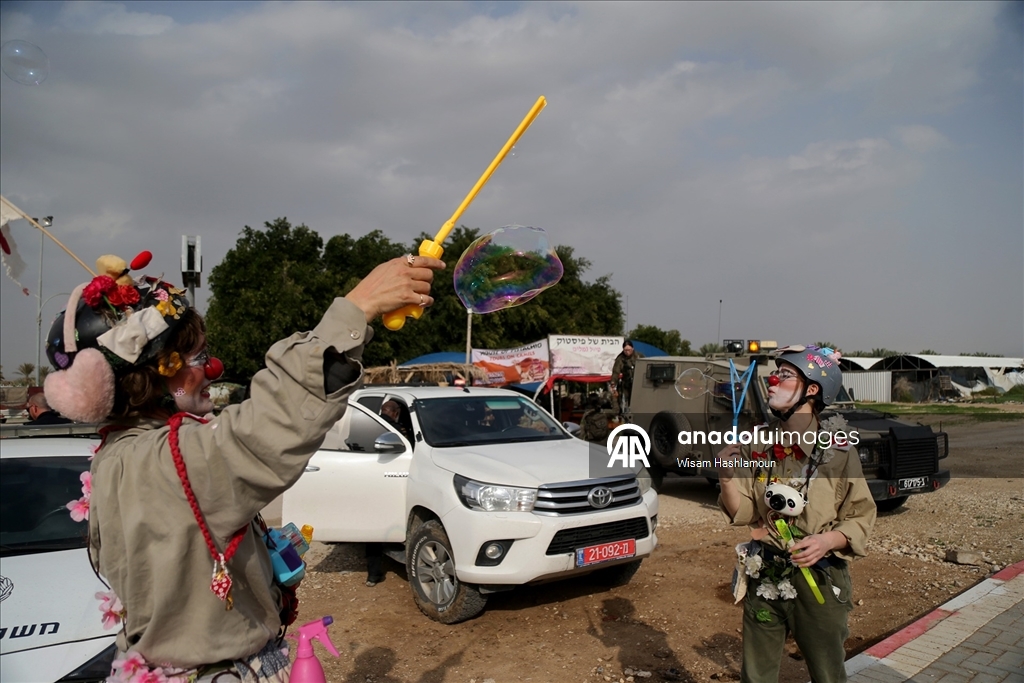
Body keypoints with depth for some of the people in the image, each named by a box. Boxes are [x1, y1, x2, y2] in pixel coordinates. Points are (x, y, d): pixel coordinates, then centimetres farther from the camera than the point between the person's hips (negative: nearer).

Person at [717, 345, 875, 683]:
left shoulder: (838, 448, -11)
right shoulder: (758, 444, -2)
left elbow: (861, 517, -5)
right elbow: (744, 513, -1)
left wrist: (829, 540, -23)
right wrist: (727, 477, -18)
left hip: (819, 582, -3)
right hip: (763, 579, 3)